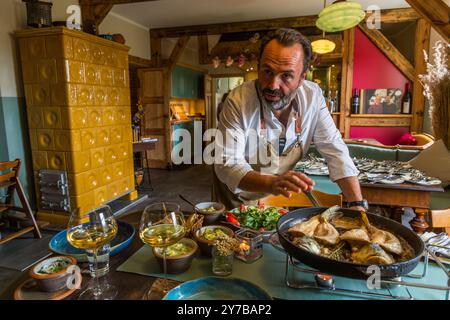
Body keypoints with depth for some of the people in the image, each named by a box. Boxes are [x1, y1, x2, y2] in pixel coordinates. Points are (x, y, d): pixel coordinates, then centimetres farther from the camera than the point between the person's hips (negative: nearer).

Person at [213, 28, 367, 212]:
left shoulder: (312, 96, -13)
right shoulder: (238, 100, -22)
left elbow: (335, 150, -8)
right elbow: (226, 164, -26)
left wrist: (357, 203, -17)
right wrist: (271, 183, -43)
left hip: (281, 199, 4)